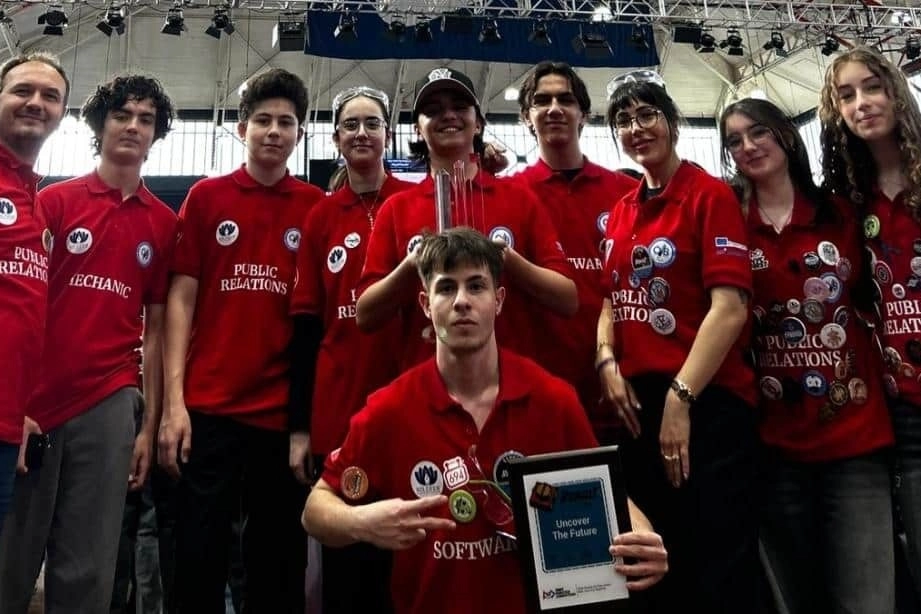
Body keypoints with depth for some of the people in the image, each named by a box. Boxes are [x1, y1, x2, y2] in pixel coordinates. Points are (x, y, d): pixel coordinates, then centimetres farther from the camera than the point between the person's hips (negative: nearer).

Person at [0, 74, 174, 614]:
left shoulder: (164, 223, 8)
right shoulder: (54, 200, 5)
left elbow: (156, 327, 9)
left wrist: (151, 424, 4)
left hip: (110, 402, 1)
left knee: (86, 571, 6)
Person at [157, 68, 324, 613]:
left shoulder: (316, 206, 7)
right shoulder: (206, 197, 7)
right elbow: (182, 297, 4)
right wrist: (173, 400, -5)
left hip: (286, 412, 1)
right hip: (208, 407, 0)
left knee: (279, 564, 10)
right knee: (199, 558, 5)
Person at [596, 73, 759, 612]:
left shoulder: (711, 194, -7)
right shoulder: (622, 211, 13)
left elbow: (730, 307, -16)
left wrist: (680, 397, -19)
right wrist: (608, 361, -2)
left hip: (707, 403, -7)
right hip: (637, 404, 7)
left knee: (719, 571, 2)